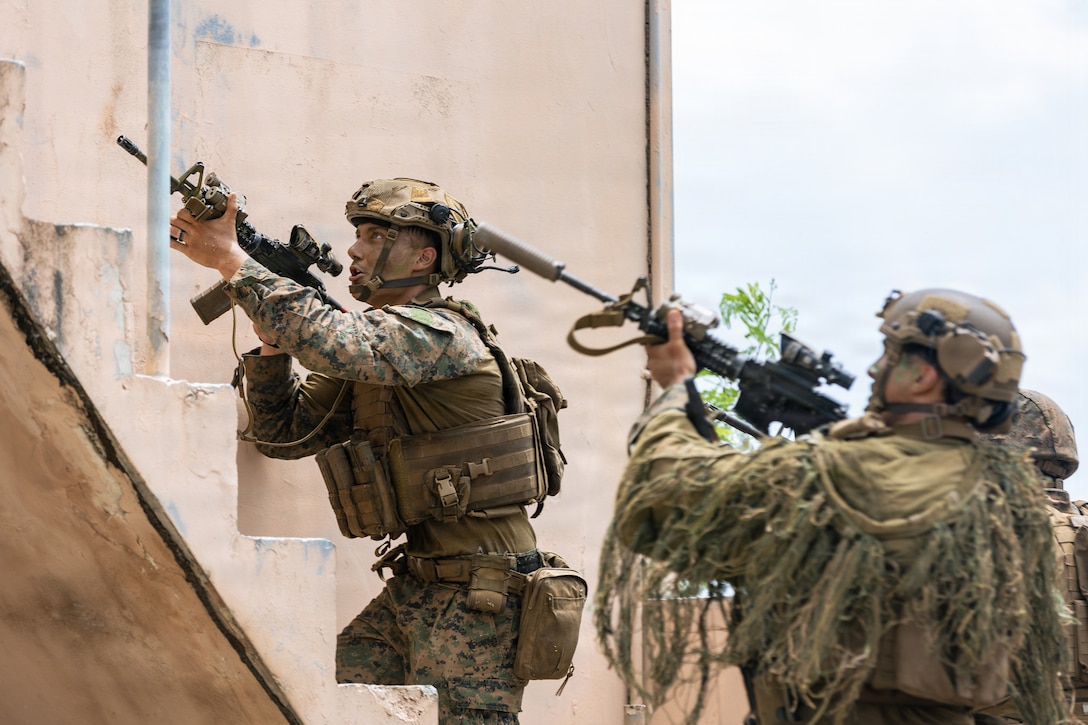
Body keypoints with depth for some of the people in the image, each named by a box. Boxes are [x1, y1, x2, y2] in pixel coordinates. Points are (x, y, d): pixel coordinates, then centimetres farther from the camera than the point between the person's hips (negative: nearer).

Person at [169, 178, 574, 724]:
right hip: (415, 590, 9)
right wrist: (270, 337, -3)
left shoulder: (440, 335, -14)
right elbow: (285, 432, 12)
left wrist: (231, 261, -25)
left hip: (476, 596, -9)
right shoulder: (372, 346, 14)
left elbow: (331, 340, -31)